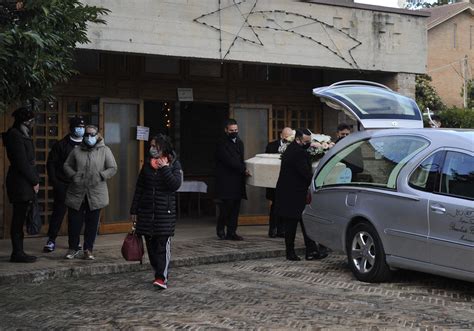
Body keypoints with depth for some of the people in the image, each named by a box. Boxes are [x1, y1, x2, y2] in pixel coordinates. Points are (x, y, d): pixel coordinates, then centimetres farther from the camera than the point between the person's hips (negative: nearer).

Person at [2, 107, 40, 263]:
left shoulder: (22, 135, 19)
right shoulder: (16, 136, -11)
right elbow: (22, 163, -16)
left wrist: (35, 180, 8)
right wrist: (34, 181, -10)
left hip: (24, 184, 9)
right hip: (21, 184, -9)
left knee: (19, 218, 9)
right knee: (19, 219, -6)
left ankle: (18, 252, 12)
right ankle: (17, 253, -3)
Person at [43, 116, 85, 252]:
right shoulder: (61, 145, 1)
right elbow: (51, 163, 1)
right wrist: (54, 181, -8)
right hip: (63, 185, -3)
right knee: (58, 212, -2)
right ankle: (51, 240, 4)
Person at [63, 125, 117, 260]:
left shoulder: (105, 151, 3)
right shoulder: (77, 151, 8)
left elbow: (113, 168, 1)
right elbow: (67, 165, 13)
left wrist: (101, 176, -13)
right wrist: (73, 175, -5)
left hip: (95, 194, -1)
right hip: (76, 193, 1)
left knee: (92, 223, 4)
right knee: (74, 222, 4)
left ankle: (88, 250, 15)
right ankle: (73, 248, 18)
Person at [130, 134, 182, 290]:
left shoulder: (174, 164, -1)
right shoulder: (147, 164, 9)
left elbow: (175, 185, -15)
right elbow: (139, 188, 12)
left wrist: (164, 168, -17)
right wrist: (134, 210, 10)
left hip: (165, 211, -4)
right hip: (147, 211, 4)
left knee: (163, 245, -9)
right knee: (151, 245, 7)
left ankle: (161, 277, -11)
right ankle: (160, 273, 18)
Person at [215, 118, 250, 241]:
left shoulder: (239, 143, 18)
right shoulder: (221, 143, -7)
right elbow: (228, 160, -16)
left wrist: (244, 169, 6)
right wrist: (243, 170, -17)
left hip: (237, 181, 7)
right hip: (226, 181, -7)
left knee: (235, 208, 4)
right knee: (226, 207, -7)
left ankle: (231, 232, 8)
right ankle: (220, 230, 11)